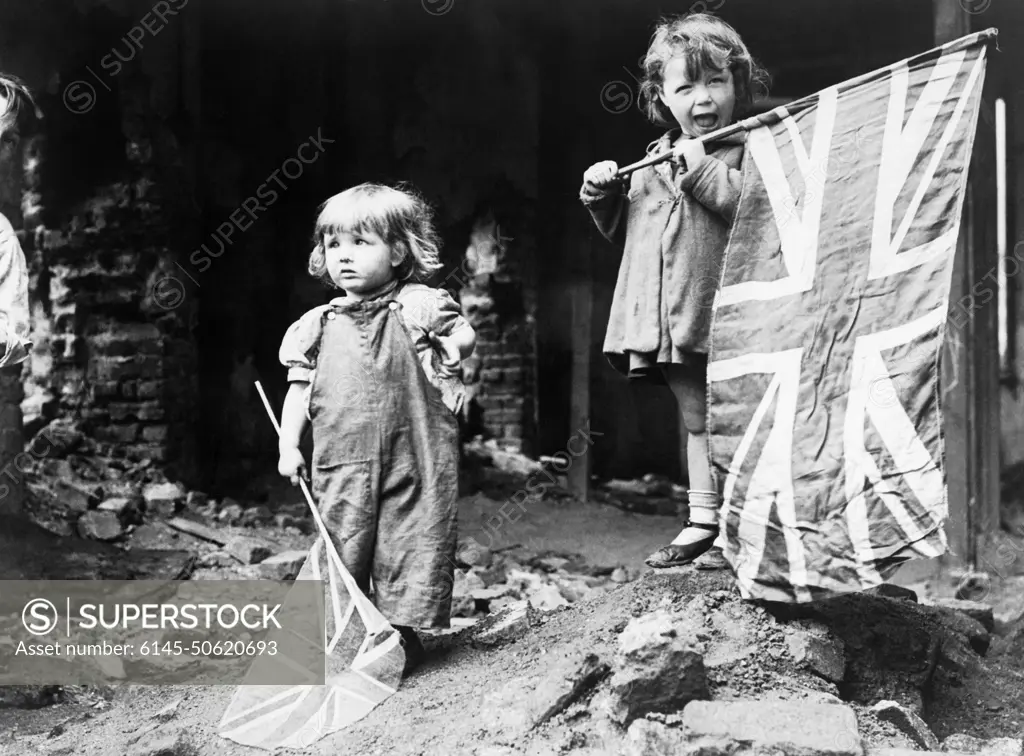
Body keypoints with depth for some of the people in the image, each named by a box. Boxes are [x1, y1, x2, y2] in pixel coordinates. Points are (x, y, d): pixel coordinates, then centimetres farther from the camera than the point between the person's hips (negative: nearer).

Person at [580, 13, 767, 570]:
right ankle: (702, 523, 24)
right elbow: (628, 229, 25)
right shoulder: (655, 160, 16)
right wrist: (604, 197, 8)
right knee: (696, 420, 15)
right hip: (670, 324, 7)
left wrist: (705, 172, -20)